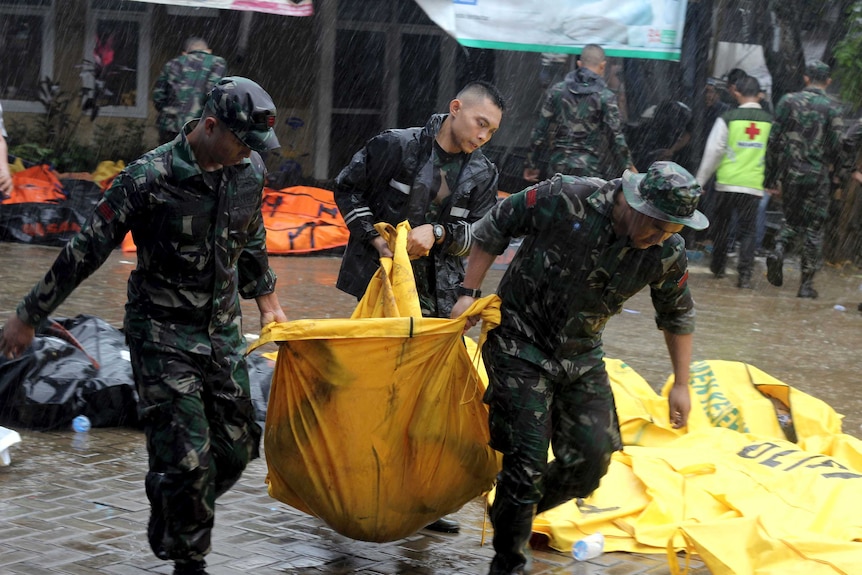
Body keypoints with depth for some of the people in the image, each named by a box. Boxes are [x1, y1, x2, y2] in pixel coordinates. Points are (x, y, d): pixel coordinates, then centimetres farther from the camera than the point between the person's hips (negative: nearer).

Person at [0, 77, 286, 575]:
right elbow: (87, 251, -13)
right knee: (187, 456, -11)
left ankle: (173, 527, 31)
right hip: (162, 334, -6)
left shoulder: (250, 172, 0)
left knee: (237, 445, 7)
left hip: (223, 331, 6)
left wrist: (267, 300, 29)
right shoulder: (150, 178, -19)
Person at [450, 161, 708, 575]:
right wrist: (469, 293, -11)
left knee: (591, 459, 1)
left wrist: (681, 384, 8)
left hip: (581, 356, 5)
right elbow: (494, 226, -11)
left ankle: (514, 513, 28)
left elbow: (677, 316, 7)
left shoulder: (668, 254, -12)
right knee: (527, 461, -9)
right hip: (521, 343, -5)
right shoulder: (566, 199, -25)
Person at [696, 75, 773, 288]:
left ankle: (718, 267, 29)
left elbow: (713, 152, -3)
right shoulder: (770, 122, 2)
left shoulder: (728, 118, -5)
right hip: (754, 185, 1)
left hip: (727, 182, -1)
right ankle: (745, 274, -10)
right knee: (747, 230, 4)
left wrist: (700, 181, 4)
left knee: (722, 225, 17)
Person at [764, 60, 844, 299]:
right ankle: (806, 283, 6)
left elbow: (774, 140, 2)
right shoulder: (832, 108, -6)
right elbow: (836, 147, -9)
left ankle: (778, 250, -9)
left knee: (792, 219, 20)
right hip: (817, 175, -2)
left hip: (790, 172, 2)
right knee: (814, 228, 7)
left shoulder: (788, 101, 1)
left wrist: (770, 176, 8)